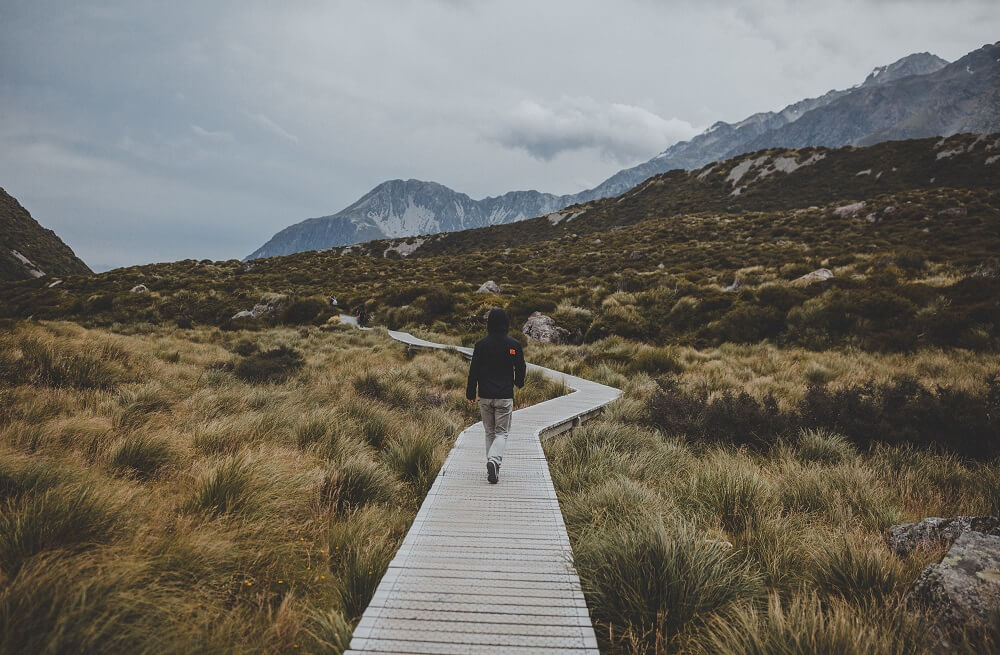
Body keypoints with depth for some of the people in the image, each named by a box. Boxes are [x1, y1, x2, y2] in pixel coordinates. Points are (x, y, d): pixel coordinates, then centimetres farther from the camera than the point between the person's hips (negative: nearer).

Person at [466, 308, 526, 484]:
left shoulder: (481, 344, -3)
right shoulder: (514, 344, -4)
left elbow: (473, 370, -1)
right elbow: (520, 368, 5)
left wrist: (471, 392, 10)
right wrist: (518, 383, 27)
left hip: (485, 397, 2)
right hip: (505, 397, -1)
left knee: (490, 433, 15)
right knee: (502, 432, 5)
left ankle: (492, 469, 17)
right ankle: (494, 460, -20)